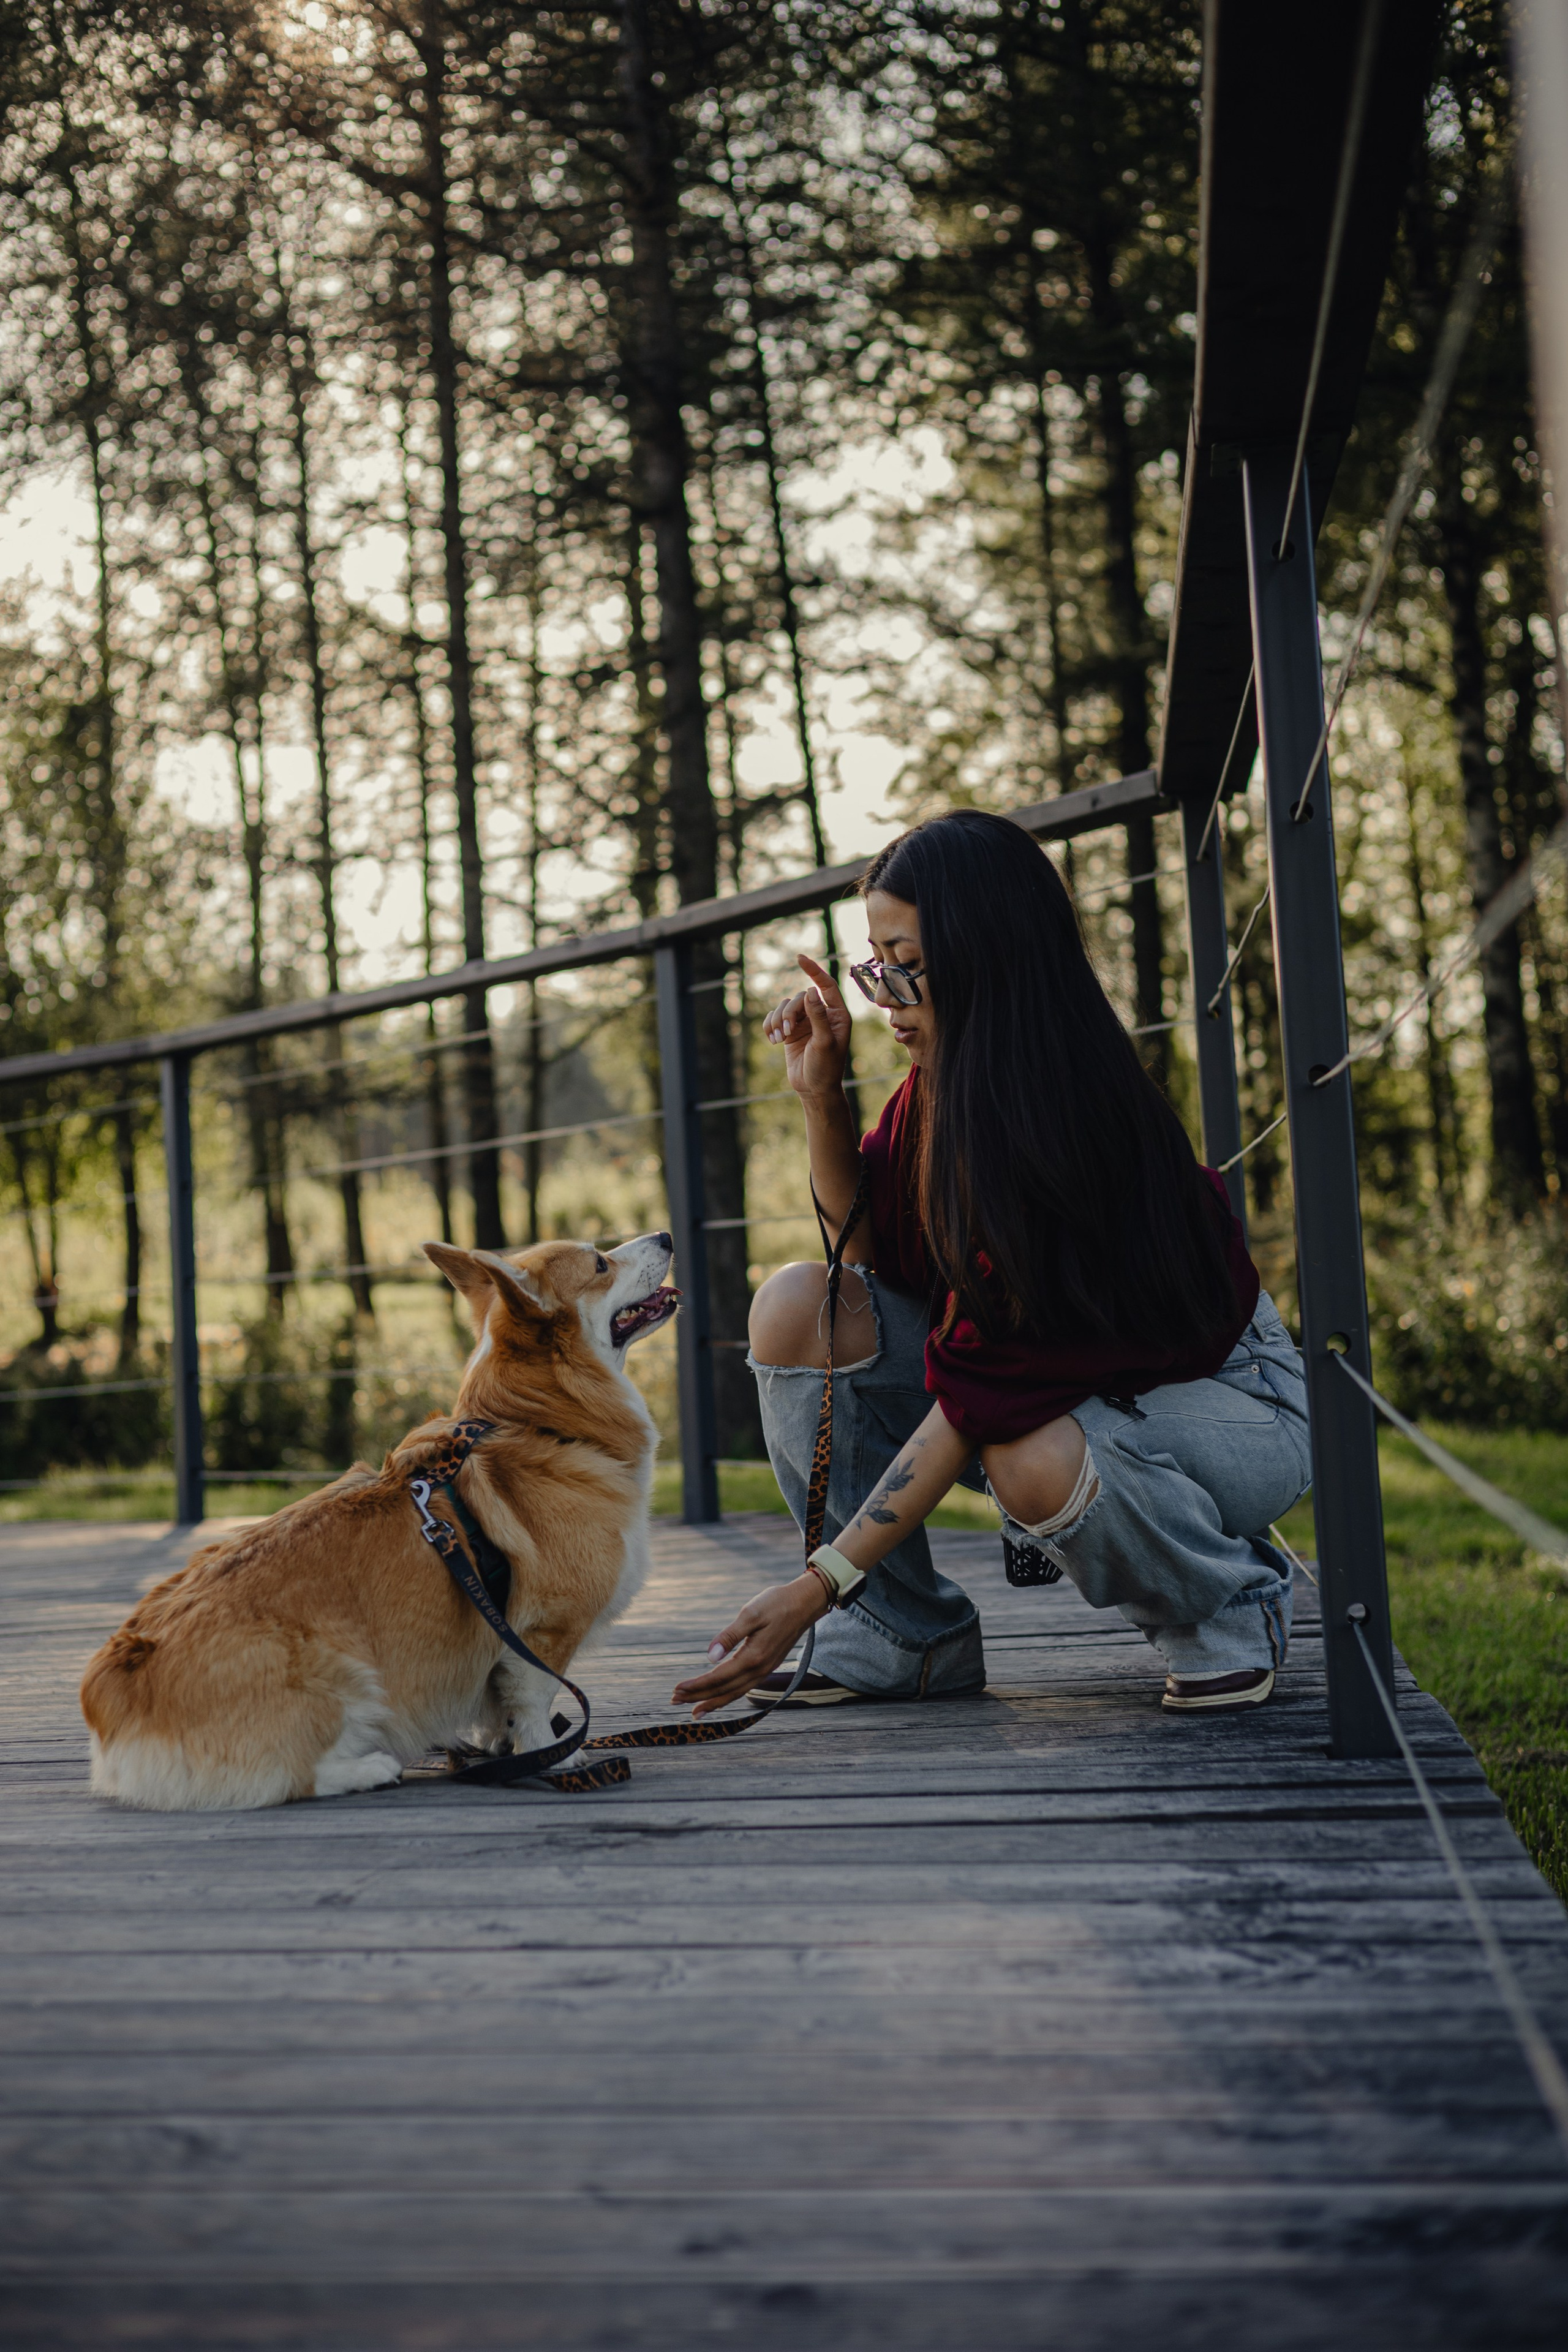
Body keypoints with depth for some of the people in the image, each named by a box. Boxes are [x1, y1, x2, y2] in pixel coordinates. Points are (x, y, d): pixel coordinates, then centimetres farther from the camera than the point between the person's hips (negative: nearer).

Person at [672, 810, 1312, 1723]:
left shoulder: (1062, 1119, -31)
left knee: (1035, 1460, -41)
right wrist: (821, 1093, -9)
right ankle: (904, 1634, -4)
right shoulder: (946, 1084, -8)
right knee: (798, 1306, -11)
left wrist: (817, 1586, -33)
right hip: (1044, 1377, 8)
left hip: (1223, 1400, -7)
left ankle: (1234, 1603, -7)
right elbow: (868, 1247, 7)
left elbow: (978, 1398, -32)